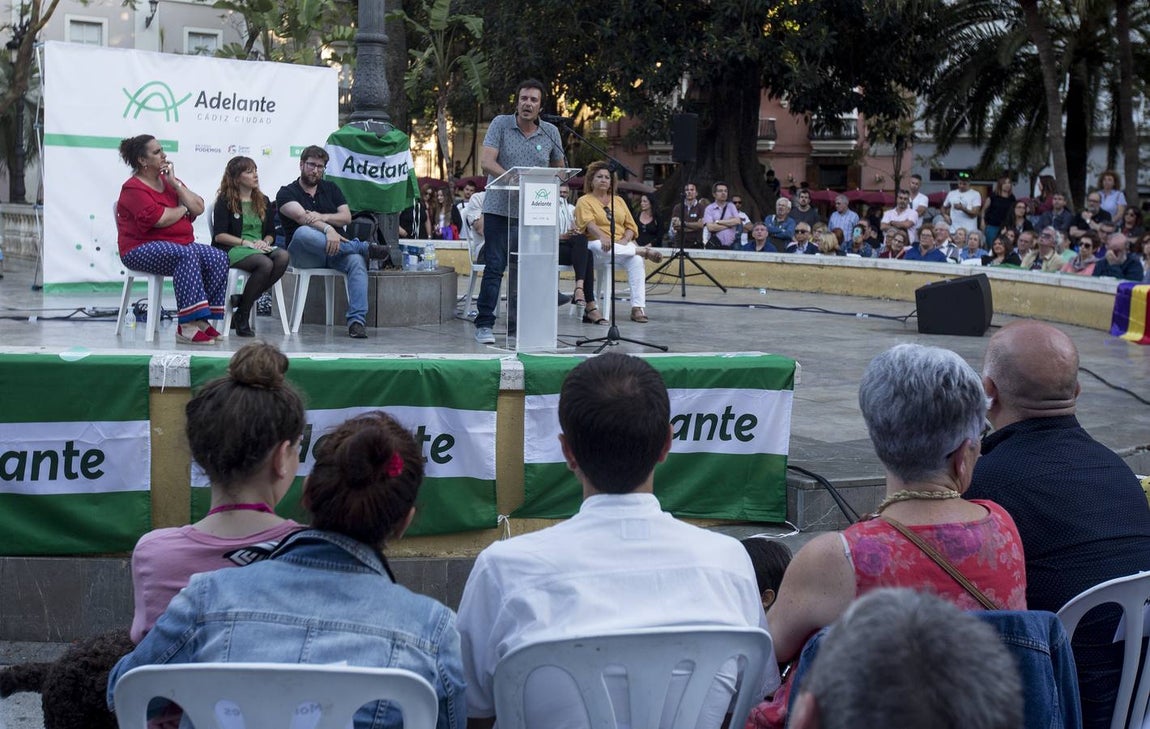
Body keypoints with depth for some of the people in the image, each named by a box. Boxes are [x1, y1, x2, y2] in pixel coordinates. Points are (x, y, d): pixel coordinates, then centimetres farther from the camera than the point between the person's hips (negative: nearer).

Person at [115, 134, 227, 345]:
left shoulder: (169, 181, 16)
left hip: (180, 245, 8)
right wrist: (183, 209, -3)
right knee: (187, 254, -35)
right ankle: (187, 326, -39)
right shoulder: (134, 189, -7)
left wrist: (175, 184, -2)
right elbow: (161, 219, -21)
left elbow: (198, 208, 6)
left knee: (219, 258, -15)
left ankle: (201, 320, -17)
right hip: (141, 250, -7)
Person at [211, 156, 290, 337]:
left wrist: (265, 242, -5)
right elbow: (219, 235, -5)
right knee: (265, 263, -37)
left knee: (284, 256, -30)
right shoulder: (225, 201, 5)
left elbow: (271, 233, 19)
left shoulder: (264, 202, 22)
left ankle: (242, 302, -21)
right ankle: (242, 315, -20)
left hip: (259, 249, 6)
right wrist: (247, 243, -14)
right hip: (230, 250, -6)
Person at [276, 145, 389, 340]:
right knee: (303, 232, -38)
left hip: (336, 250, 3)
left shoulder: (331, 189, 21)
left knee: (357, 262, -31)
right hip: (304, 255, -3)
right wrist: (327, 229, -30)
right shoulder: (287, 193, 8)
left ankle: (356, 320, -40)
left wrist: (322, 217, -12)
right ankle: (365, 247, -28)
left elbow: (346, 217, 8)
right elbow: (301, 217, -13)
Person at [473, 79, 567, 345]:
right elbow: (486, 161, -11)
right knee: (494, 267, -4)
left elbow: (559, 170, 18)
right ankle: (484, 324, 0)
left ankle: (518, 323, 15)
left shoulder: (551, 132, 7)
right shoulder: (500, 124, -1)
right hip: (499, 209, -3)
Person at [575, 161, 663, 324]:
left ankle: (637, 308, -35)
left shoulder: (618, 200, 23)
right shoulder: (584, 201, 7)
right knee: (601, 248, -40)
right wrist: (603, 238, -33)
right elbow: (589, 224, -13)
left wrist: (625, 240, -8)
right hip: (598, 245, -3)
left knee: (637, 260, -29)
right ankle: (644, 251, -28)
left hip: (622, 245, 3)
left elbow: (631, 226, 15)